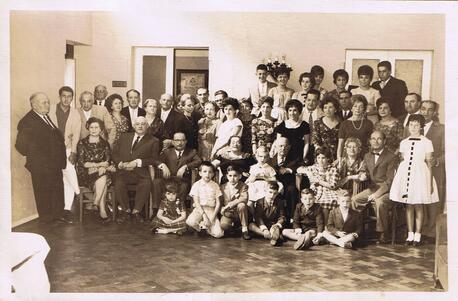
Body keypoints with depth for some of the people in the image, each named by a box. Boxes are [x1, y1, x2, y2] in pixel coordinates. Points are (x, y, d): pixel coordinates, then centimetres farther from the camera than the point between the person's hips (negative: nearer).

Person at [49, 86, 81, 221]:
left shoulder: (75, 113, 7)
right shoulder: (51, 110, 2)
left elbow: (76, 134, 3)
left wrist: (73, 152, -7)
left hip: (67, 150, 1)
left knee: (68, 178, -6)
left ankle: (67, 208, 0)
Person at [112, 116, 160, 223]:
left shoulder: (153, 141, 13)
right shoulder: (124, 137, 22)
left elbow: (154, 159, 2)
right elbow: (115, 154, 17)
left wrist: (138, 162, -11)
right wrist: (120, 163, -4)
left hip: (141, 172, -2)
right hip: (123, 171, 2)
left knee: (146, 184, -32)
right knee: (118, 184, -29)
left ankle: (136, 211, -12)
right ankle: (125, 209, -5)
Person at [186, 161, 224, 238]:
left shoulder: (215, 185, 6)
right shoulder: (196, 185, 0)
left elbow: (218, 203, 3)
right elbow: (196, 203, -6)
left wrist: (213, 217, -10)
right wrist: (204, 215, -17)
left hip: (212, 210, 1)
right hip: (199, 209, -1)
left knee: (218, 234, -20)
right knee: (190, 222, -35)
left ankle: (205, 227, 12)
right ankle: (202, 226, 0)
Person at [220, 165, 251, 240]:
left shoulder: (243, 186, -5)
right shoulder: (223, 187, 4)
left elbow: (245, 199, -23)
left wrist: (230, 204, -30)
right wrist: (222, 209, -17)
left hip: (238, 213, -1)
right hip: (228, 214, 1)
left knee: (241, 205, -36)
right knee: (223, 226, -32)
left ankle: (244, 229, -19)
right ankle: (233, 225, 9)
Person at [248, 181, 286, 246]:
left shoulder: (280, 202, 3)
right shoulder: (260, 202, 0)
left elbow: (281, 217, -3)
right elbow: (258, 217, -11)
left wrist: (276, 225, -26)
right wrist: (264, 228, -29)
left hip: (274, 225, 0)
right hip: (262, 225, 0)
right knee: (250, 225, -28)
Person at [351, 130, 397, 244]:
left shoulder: (391, 157, -4)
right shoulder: (367, 156, 18)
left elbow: (390, 181, -11)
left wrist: (377, 194, -19)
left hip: (386, 190, -6)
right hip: (371, 189, 6)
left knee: (379, 202, -35)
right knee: (353, 199, -17)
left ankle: (383, 234, -19)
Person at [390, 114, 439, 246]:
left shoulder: (426, 142, 1)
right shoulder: (404, 142, 11)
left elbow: (429, 163, 0)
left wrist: (430, 182, -4)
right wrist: (399, 176, 8)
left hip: (420, 174, -3)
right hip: (405, 173, 3)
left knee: (418, 206, 1)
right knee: (408, 205, 4)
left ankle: (417, 235, 9)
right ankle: (410, 234, 12)